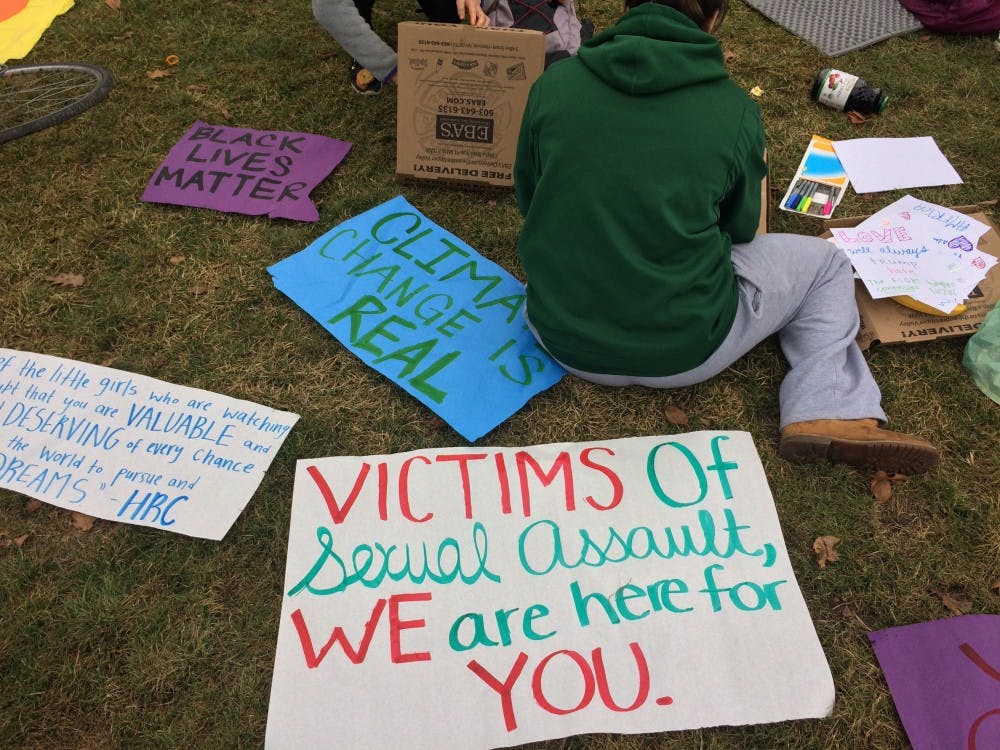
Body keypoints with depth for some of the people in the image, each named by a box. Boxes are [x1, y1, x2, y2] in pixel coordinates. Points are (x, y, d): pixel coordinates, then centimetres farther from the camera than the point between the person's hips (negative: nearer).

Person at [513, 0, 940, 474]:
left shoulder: (554, 83, -4)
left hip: (562, 336, 1)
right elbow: (741, 230, 8)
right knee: (826, 263, 22)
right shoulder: (734, 110, -7)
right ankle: (827, 411, 2)